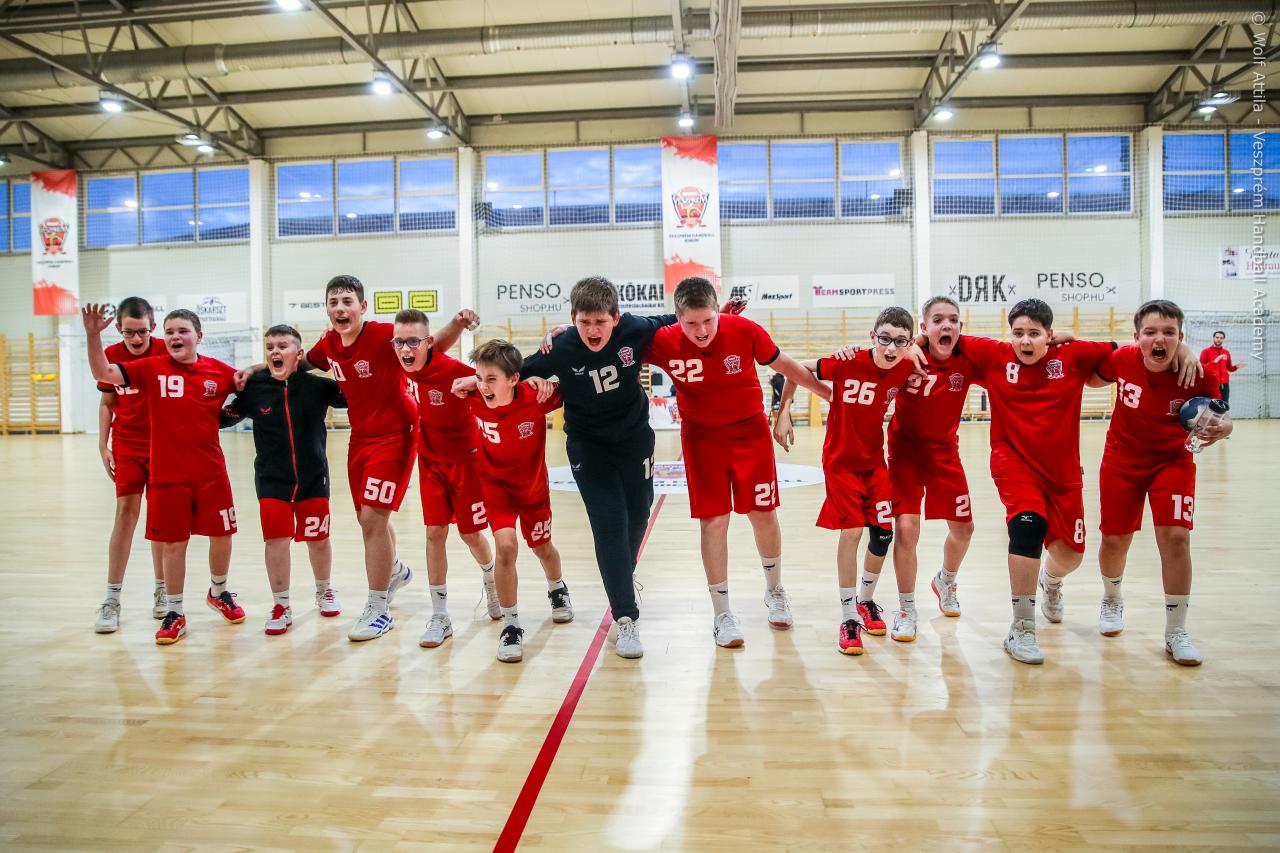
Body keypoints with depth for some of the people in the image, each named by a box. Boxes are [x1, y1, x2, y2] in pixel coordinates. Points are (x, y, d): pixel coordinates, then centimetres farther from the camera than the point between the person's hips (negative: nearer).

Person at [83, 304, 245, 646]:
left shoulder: (219, 371, 0)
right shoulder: (152, 368, -3)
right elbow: (103, 373, -10)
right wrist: (93, 335, -20)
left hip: (211, 471, 1)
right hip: (167, 473, -1)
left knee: (221, 535, 11)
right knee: (173, 543, 7)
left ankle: (218, 592, 38)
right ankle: (174, 613, 21)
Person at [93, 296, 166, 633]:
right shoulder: (112, 355, -3)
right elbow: (107, 402, 7)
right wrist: (103, 445, 2)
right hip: (126, 445, 1)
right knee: (126, 511, -3)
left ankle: (161, 590, 21)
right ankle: (112, 599, 4)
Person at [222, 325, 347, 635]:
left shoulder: (316, 385, -8)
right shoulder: (254, 387, -5)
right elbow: (226, 418, 5)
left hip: (313, 477, 0)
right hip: (271, 479, 0)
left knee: (318, 538, 11)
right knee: (276, 539, -2)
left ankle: (324, 591, 37)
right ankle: (281, 606, 15)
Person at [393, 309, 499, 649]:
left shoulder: (454, 370, -27)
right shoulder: (404, 369, -10)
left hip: (465, 460, -4)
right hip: (431, 461, 4)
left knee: (471, 534, 7)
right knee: (434, 533, 0)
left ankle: (490, 578, 42)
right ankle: (440, 617, 10)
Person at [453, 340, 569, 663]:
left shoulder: (535, 397, -29)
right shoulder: (475, 396, -23)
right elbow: (456, 385, -1)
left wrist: (545, 380, -32)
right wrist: (474, 381, -22)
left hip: (533, 485, 0)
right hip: (495, 483, 0)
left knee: (542, 548, 20)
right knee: (506, 547, -20)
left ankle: (557, 589, 55)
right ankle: (510, 626, -3)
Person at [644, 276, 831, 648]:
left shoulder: (745, 330, -19)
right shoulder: (663, 342, -18)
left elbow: (784, 365, -2)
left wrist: (826, 391, 9)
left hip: (751, 432, 0)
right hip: (701, 438, 0)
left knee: (763, 515, 8)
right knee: (713, 521, -2)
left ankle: (774, 590, 35)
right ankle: (722, 613, 15)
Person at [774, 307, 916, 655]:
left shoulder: (905, 369, -12)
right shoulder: (847, 363, -22)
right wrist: (783, 413, -12)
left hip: (875, 460, 4)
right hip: (841, 460, -4)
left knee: (883, 533, 4)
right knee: (851, 531, -9)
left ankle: (866, 600, 31)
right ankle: (848, 617, 5)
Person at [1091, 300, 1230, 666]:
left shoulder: (1200, 375, -20)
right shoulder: (1121, 359, -18)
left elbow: (1218, 415, -8)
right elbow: (1093, 379, 3)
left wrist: (1222, 427, -31)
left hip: (1173, 461, -1)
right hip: (1122, 460, 1)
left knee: (1175, 537, -14)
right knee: (1114, 540, 5)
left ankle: (1176, 632, 3)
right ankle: (1112, 600, 39)